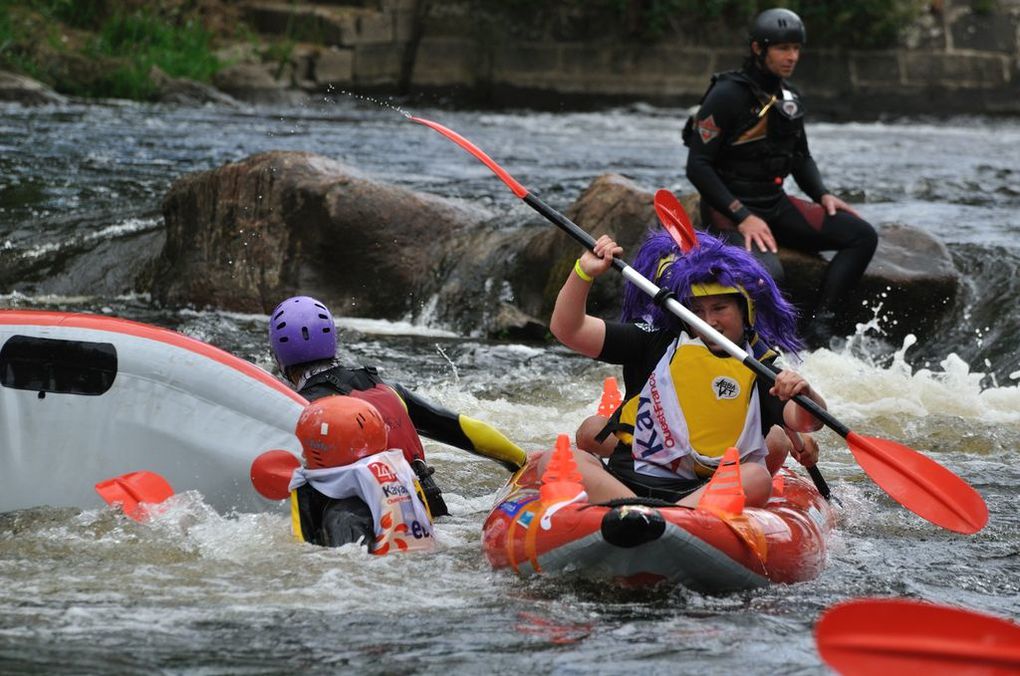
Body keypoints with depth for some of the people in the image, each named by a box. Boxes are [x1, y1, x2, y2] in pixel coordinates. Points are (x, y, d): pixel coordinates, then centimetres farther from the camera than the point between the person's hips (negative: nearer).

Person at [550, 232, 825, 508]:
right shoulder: (659, 347, 14)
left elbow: (809, 421, -6)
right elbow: (567, 329, 11)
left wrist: (805, 395, -28)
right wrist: (584, 272, -4)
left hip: (699, 494, -1)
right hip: (625, 480, 1)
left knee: (757, 479, -32)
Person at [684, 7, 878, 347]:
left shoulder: (789, 98, 11)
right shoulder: (728, 95, -14)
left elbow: (801, 156, 26)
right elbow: (697, 167, -17)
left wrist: (822, 195, 6)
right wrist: (742, 217, -23)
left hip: (776, 205, 8)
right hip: (730, 212, -8)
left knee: (862, 235, -7)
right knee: (767, 274, -37)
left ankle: (818, 328, -16)